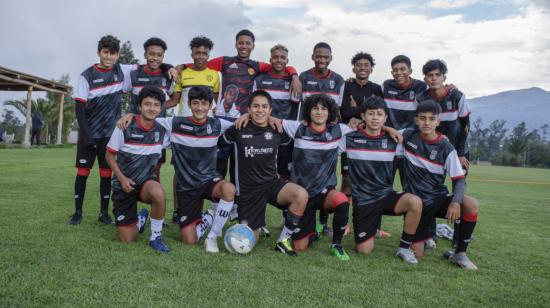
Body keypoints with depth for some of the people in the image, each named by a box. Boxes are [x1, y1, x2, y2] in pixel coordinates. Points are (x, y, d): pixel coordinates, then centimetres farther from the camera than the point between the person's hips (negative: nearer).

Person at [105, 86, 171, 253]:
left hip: (147, 180, 1)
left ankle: (156, 237, -16)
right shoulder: (124, 127, -12)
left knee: (159, 193, -39)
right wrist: (122, 178, -15)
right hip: (124, 184, -1)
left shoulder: (162, 130, -6)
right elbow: (109, 156, -4)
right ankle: (140, 219, 33)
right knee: (127, 239, -2)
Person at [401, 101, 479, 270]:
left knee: (472, 205, -32)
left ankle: (459, 254, -10)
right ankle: (427, 232, 29)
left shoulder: (446, 148, -9)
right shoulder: (408, 136, -5)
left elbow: (460, 180, -10)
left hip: (440, 198, 0)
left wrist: (455, 202, -29)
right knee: (417, 254, -8)